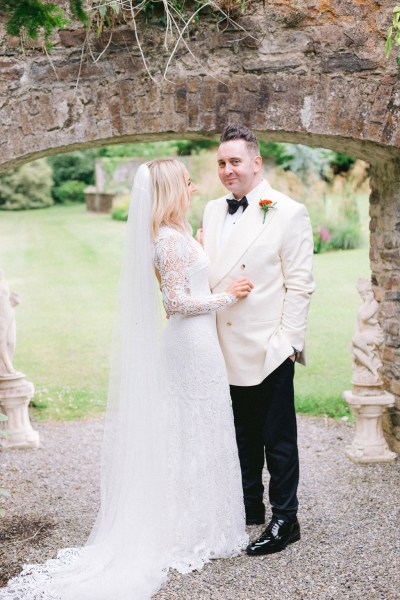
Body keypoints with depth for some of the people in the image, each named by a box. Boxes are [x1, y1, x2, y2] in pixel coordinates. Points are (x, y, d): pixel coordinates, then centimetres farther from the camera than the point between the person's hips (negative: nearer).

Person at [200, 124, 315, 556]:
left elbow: (299, 285, -9)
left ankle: (284, 521, 16)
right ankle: (248, 509, 32)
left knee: (278, 440, 5)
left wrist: (288, 341, -13)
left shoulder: (288, 213, -7)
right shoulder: (213, 211, 11)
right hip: (227, 350, 6)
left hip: (269, 350, -6)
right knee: (242, 438, 18)